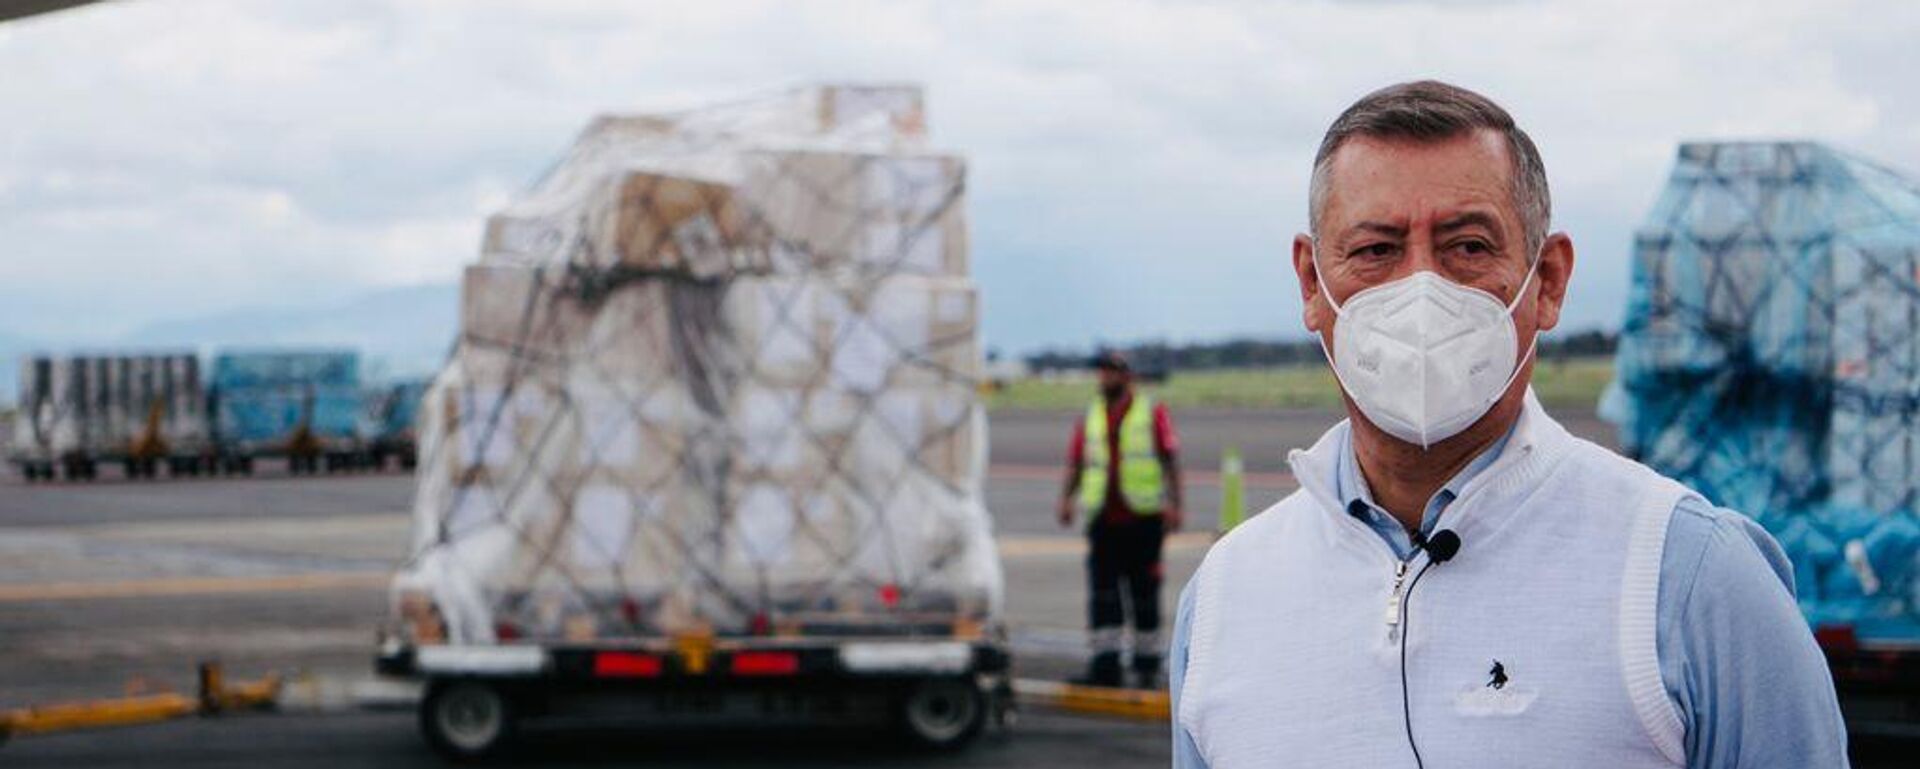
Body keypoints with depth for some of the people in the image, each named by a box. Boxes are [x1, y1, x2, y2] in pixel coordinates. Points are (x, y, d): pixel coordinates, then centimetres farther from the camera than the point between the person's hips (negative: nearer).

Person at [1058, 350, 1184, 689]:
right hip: (1103, 518, 3)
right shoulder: (1090, 417, 13)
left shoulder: (1152, 413, 4)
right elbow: (1076, 462, 9)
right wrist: (1068, 498, -7)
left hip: (1143, 517, -3)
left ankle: (1147, 666, 15)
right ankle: (1106, 666, -5)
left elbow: (1170, 459, -1)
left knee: (1144, 593, 5)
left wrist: (1174, 503, -11)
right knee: (1102, 593, -5)